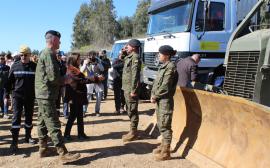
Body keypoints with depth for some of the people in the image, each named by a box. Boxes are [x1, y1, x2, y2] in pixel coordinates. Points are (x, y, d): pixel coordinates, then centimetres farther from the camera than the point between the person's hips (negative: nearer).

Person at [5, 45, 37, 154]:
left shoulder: (34, 66, 0)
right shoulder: (15, 66, 0)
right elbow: (9, 81, 4)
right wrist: (6, 95, 1)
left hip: (30, 97, 1)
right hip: (17, 96, -1)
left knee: (29, 117, 12)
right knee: (16, 117, -6)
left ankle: (28, 137, 29)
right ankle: (14, 141, -4)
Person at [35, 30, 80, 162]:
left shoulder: (44, 53, 16)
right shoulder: (49, 54, -16)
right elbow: (53, 77, -23)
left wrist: (64, 79, 9)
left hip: (42, 94, 11)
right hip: (47, 94, -11)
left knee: (43, 122, 15)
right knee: (54, 125, -10)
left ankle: (43, 149, 25)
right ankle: (63, 154, -8)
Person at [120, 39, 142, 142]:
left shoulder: (135, 57, -15)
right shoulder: (129, 56, 14)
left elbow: (135, 75, -21)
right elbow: (121, 58, 35)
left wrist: (133, 90, -24)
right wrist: (123, 52, 15)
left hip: (131, 88, -10)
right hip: (127, 88, 10)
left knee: (132, 111, -3)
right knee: (130, 110, 16)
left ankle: (133, 133, 5)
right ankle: (132, 131, 26)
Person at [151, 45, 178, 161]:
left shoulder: (170, 67, -14)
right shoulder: (163, 66, 14)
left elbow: (165, 86, -19)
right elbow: (156, 82, 17)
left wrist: (155, 96, -12)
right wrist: (153, 94, 5)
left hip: (165, 100, -9)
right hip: (160, 99, 9)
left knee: (165, 125, -4)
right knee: (160, 124, 18)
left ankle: (166, 152, 4)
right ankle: (163, 145, 32)